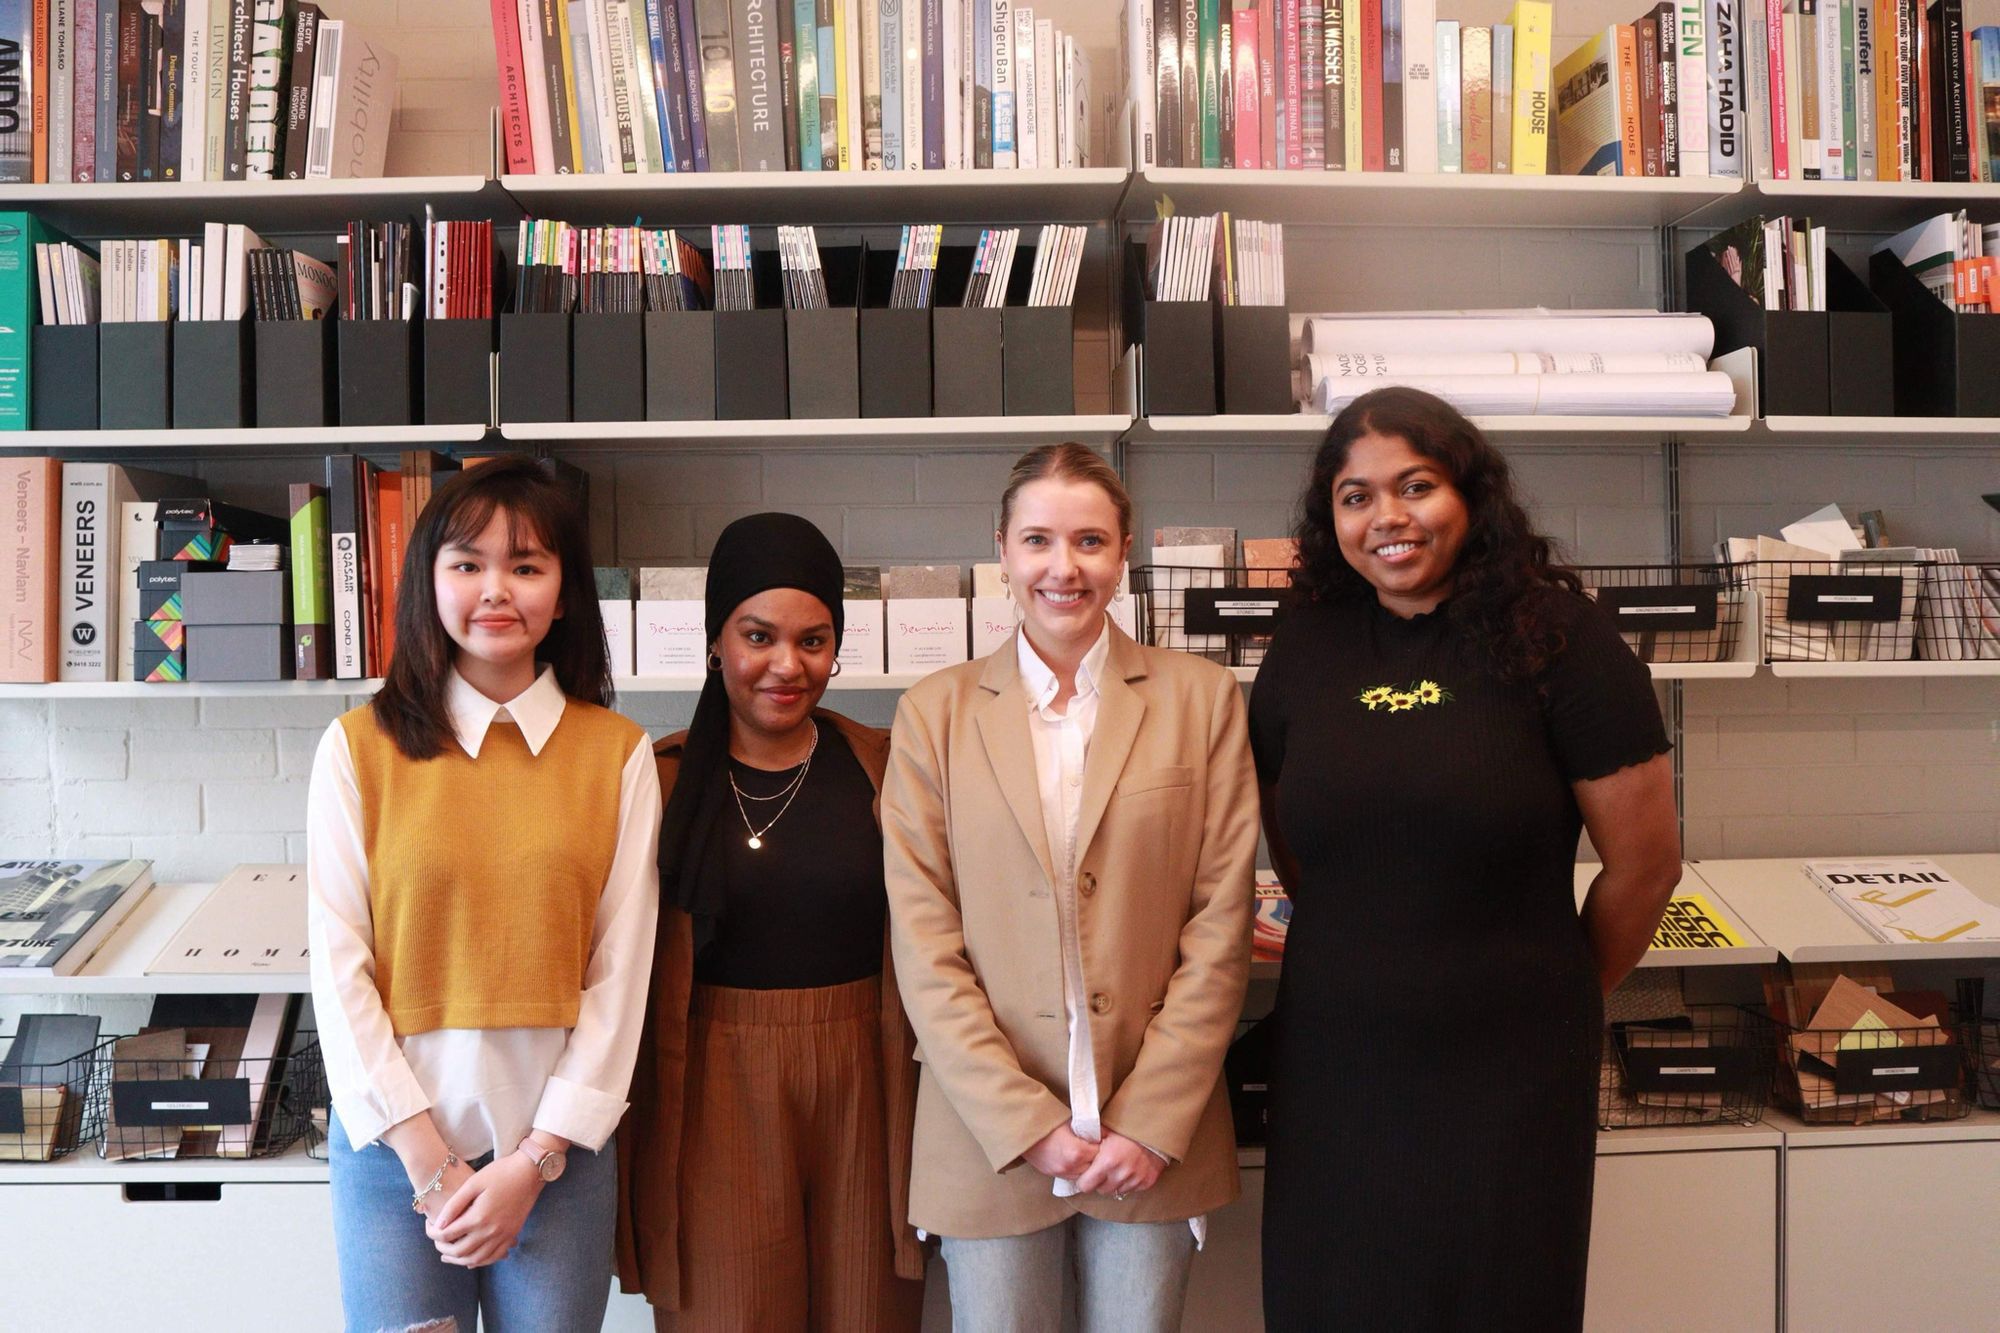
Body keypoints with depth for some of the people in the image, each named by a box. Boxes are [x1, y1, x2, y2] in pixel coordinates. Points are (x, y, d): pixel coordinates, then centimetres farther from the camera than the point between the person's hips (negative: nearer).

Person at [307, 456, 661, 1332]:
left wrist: (535, 1160, -6)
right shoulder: (358, 748, -2)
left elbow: (621, 971, -2)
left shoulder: (619, 754, -1)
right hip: (394, 1141, 0)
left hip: (560, 1146, 1)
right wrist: (430, 1161, -7)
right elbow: (339, 969, -4)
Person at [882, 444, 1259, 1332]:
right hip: (988, 1139, 0)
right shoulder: (935, 713, 2)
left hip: (1155, 1134, 0)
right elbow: (923, 943, -2)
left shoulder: (1201, 700, 2)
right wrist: (1027, 1125, -9)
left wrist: (1152, 1121, -7)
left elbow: (1221, 926, -1)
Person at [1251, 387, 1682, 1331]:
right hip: (1332, 1071, 3)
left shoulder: (1554, 636, -9)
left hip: (1506, 1076, -3)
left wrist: (1559, 995, 8)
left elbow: (1645, 863, -3)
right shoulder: (1305, 649, 2)